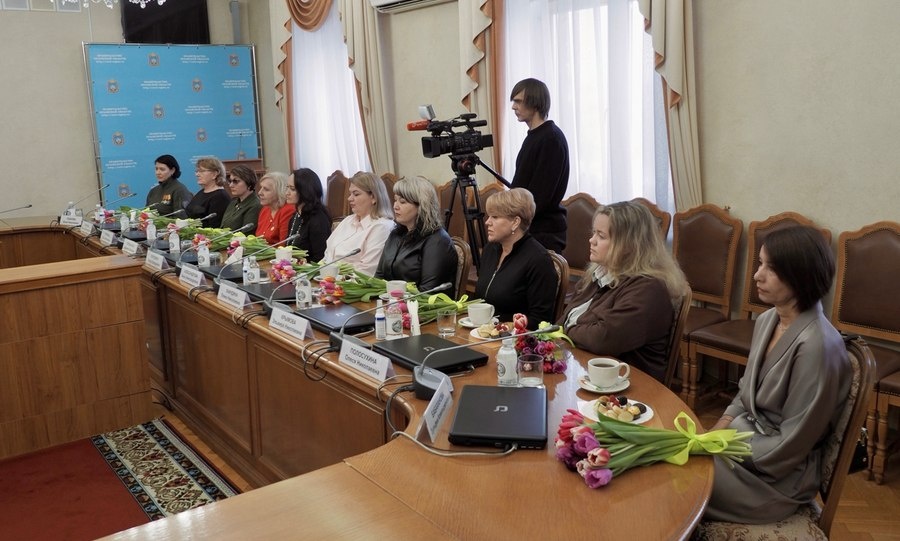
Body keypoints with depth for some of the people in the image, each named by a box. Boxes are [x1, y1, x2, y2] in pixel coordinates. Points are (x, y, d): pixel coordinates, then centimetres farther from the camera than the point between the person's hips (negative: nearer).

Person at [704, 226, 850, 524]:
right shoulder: (766, 320, 1)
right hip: (744, 439, 7)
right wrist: (716, 432, -2)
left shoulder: (816, 345, -25)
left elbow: (789, 446, -21)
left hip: (779, 476, -7)